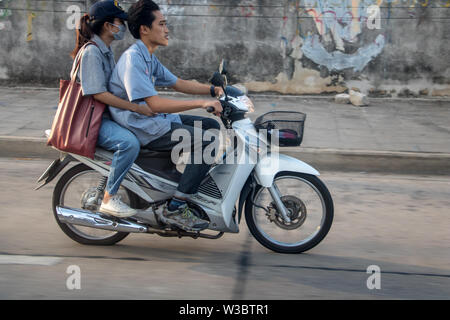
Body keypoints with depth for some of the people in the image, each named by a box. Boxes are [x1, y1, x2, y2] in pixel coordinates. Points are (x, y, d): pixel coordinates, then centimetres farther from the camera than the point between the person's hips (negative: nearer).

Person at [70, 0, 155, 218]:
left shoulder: (106, 51, 15)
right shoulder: (91, 53, -17)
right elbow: (98, 94, -24)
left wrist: (146, 103, 11)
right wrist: (136, 108, -24)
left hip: (107, 115, 11)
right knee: (129, 142, -33)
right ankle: (109, 199, -22)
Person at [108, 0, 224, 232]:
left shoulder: (149, 58, 13)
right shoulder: (132, 58, -19)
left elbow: (176, 83, 22)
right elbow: (154, 104, -28)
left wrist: (213, 90, 9)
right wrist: (202, 103, -30)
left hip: (154, 120, 10)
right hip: (140, 127, -10)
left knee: (211, 126, 13)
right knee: (207, 142, -19)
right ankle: (175, 209, -17)